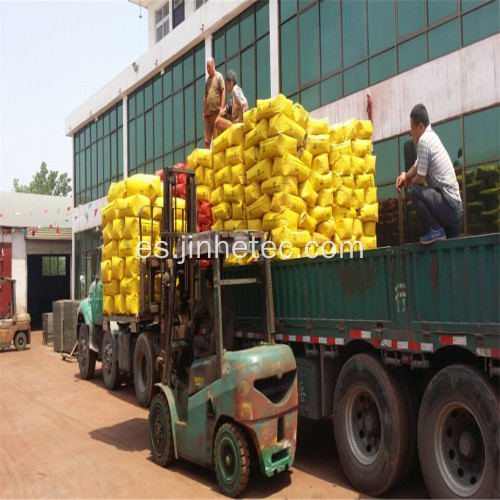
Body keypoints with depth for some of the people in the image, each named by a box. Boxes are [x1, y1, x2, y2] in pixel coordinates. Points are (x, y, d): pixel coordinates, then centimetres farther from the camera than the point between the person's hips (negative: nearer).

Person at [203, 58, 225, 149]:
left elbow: (223, 92, -4)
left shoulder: (219, 77, 3)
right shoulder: (207, 80, 19)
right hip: (207, 112, 5)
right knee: (207, 141, 1)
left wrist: (221, 108, -12)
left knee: (216, 139, -6)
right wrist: (203, 112, 15)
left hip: (216, 111, -5)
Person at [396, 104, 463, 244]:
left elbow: (420, 178, -12)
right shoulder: (431, 136, 14)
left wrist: (408, 183, 8)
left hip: (449, 205, -9)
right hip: (456, 207, 9)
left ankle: (436, 230, -8)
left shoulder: (424, 140, -14)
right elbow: (417, 167, 21)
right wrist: (405, 176, 3)